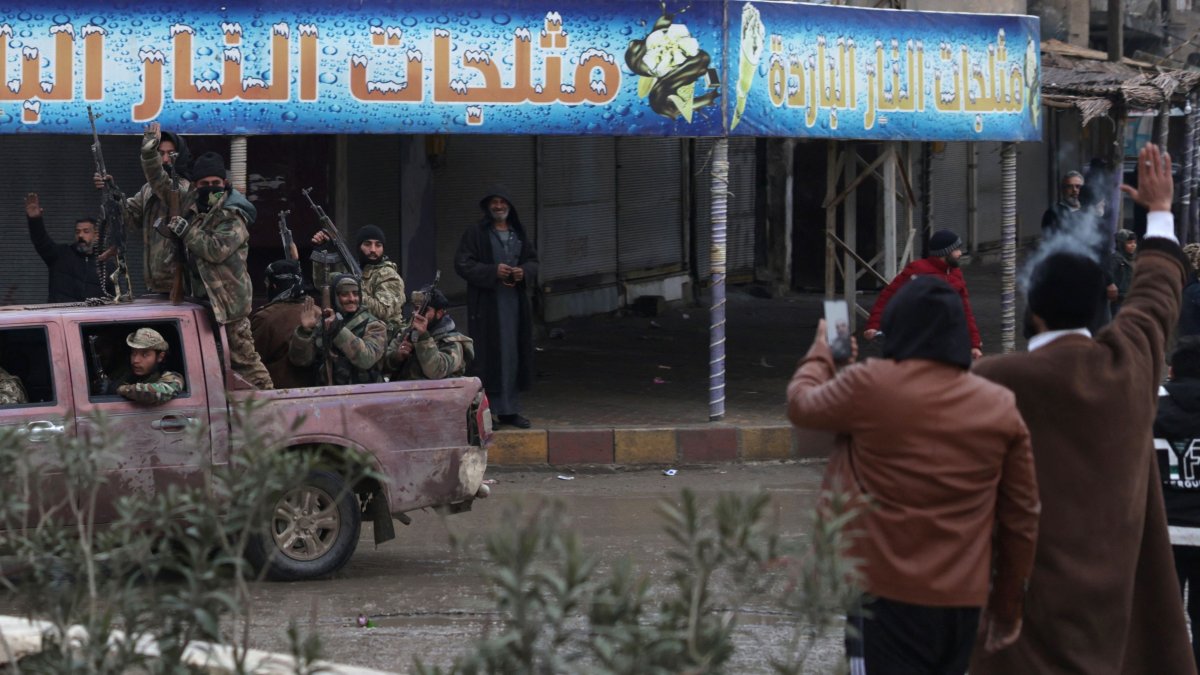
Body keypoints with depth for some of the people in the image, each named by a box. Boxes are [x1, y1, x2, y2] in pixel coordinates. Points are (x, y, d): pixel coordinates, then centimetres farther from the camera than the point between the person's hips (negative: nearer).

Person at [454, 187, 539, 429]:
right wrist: (493, 272, -18)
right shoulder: (475, 234, -1)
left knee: (513, 355, 5)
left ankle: (509, 410, 12)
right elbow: (462, 264, -7)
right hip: (486, 303, -5)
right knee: (487, 355, -8)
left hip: (515, 303, 5)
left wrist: (523, 272, -6)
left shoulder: (519, 234, 15)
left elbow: (533, 261, 17)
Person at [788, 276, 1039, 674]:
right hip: (964, 600, 5)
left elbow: (800, 404, 11)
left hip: (886, 596, -5)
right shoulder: (1001, 407, 3)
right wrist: (1007, 606, 15)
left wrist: (822, 352, 31)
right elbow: (1021, 519, 5)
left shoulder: (870, 387, -9)